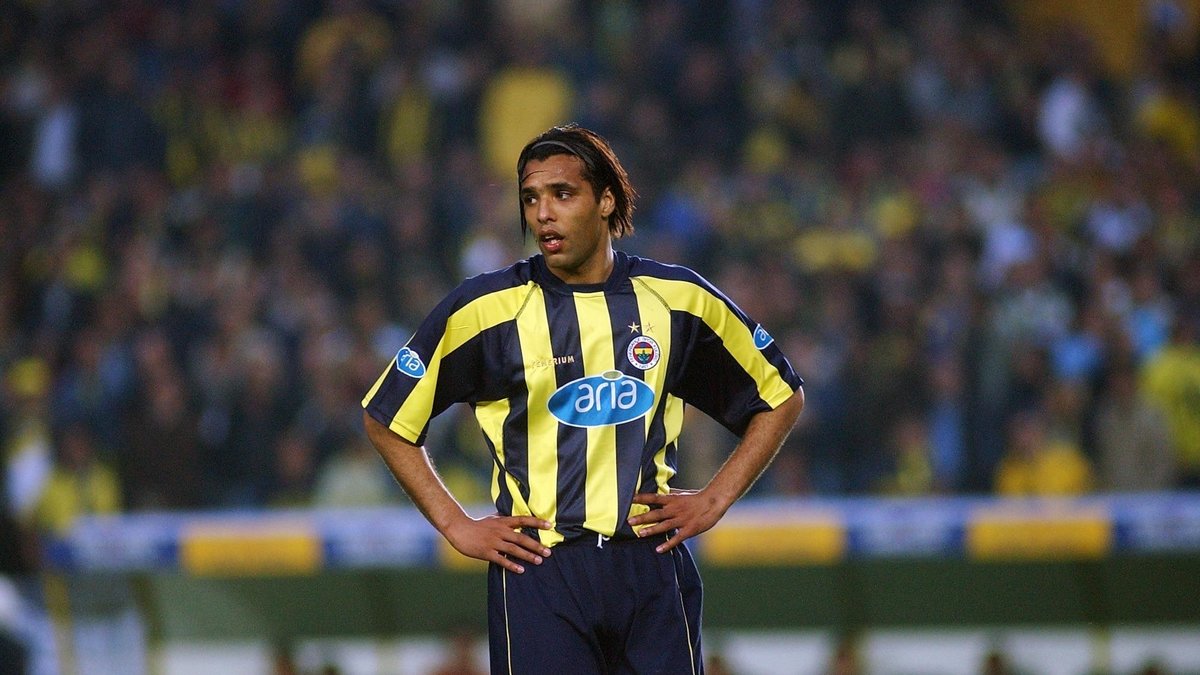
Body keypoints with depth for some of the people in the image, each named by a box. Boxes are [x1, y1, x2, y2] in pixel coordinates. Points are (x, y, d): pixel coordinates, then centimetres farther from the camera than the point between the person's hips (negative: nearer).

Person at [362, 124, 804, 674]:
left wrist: (715, 499, 8)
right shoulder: (484, 308, 0)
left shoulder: (678, 299, 5)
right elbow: (386, 418, 9)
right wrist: (456, 526, 3)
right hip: (536, 567, -2)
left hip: (651, 566, 2)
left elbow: (782, 397, 18)